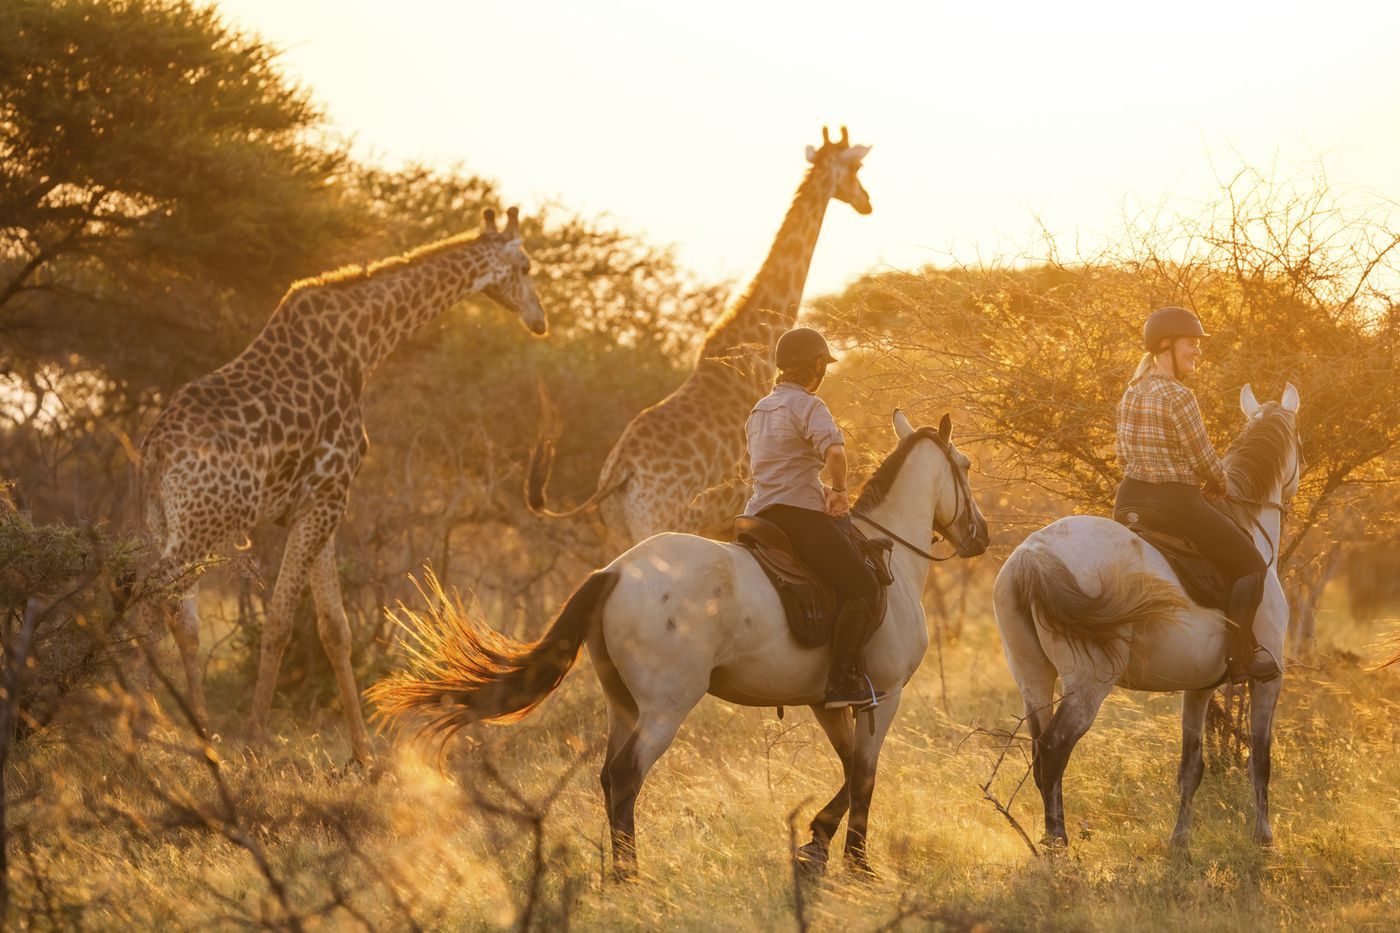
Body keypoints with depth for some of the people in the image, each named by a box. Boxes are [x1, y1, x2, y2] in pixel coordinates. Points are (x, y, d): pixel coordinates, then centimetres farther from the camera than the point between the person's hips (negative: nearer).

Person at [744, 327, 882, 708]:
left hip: (760, 511, 10)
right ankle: (843, 680, -20)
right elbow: (834, 451, -27)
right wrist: (839, 489, -7)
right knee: (861, 587, -11)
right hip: (798, 514, -10)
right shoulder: (808, 405, -8)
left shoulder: (759, 411, 21)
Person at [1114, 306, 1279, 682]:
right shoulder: (1179, 397, -18)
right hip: (1177, 503, -9)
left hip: (1129, 501, 9)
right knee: (1251, 564, 4)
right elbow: (1205, 462, -13)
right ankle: (1240, 654, -3)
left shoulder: (1131, 394, 9)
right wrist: (1221, 486, 8)